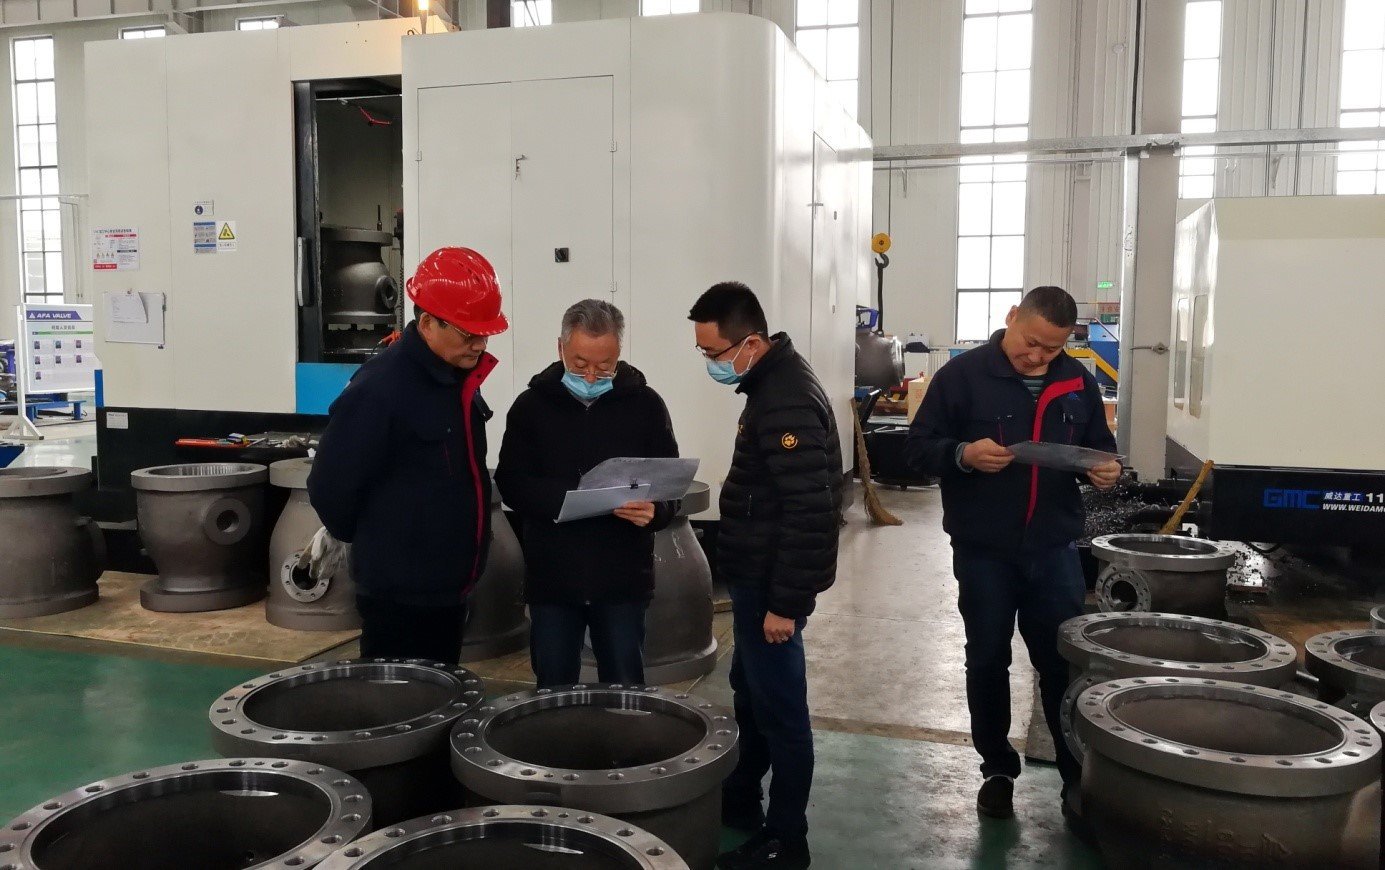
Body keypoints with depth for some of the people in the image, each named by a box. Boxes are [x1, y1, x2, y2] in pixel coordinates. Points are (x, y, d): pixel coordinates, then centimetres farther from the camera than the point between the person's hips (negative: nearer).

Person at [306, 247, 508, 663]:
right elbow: (330, 486, -16)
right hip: (400, 593, -8)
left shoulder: (459, 376, 5)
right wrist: (376, 545, -2)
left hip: (449, 586, 8)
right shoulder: (381, 387, -21)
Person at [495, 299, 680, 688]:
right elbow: (510, 482, -2)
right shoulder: (531, 405, 1)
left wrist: (655, 510, -22)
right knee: (554, 693, 13)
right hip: (552, 579, 1)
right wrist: (562, 501, -21)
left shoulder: (645, 404, 0)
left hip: (622, 580, 0)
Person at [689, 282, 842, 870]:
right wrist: (764, 591, 19)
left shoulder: (786, 402, -24)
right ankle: (739, 800, 40)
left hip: (772, 584, -10)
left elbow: (811, 511, -27)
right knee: (750, 690, 22)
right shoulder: (775, 381, 8)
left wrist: (785, 602, -22)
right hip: (758, 575, 10)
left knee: (779, 708, 3)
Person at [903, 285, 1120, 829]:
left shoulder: (1078, 383, 5)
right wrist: (962, 454, -25)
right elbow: (918, 448, -7)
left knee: (1065, 662, 8)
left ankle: (1078, 776, 22)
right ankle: (997, 769, 27)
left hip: (1054, 549, 2)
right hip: (983, 551, -2)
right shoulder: (963, 375, -7)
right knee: (987, 662, 10)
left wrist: (1105, 469, -6)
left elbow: (1099, 446, 16)